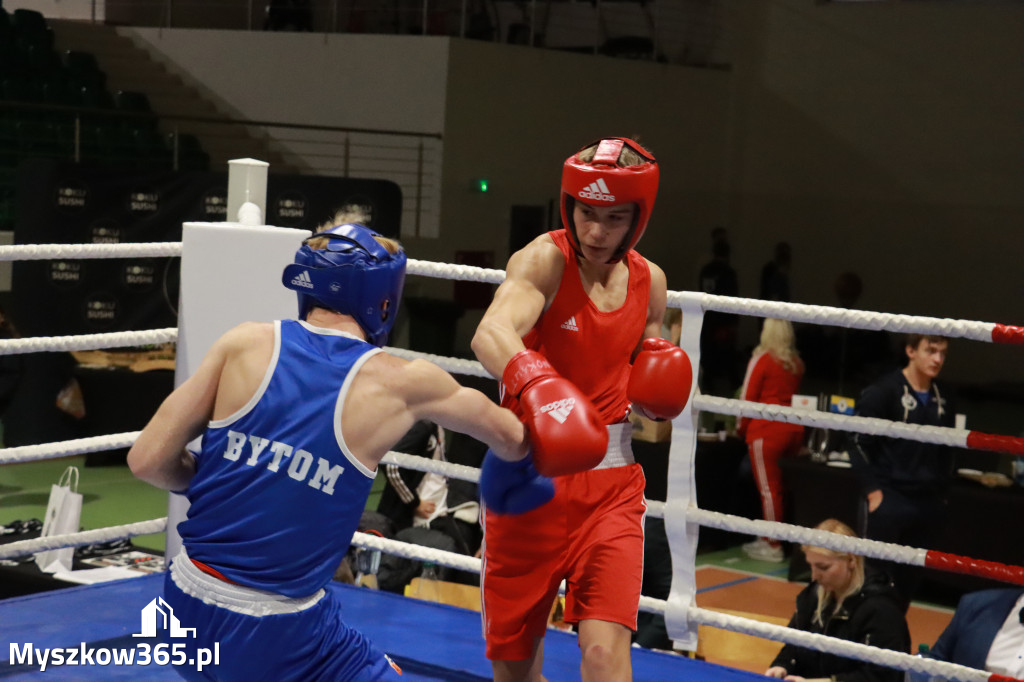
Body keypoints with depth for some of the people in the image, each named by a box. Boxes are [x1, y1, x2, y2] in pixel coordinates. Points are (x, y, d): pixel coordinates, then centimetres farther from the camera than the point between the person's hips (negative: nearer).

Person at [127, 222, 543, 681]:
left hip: (186, 606, 4)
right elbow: (512, 442, 14)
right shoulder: (396, 383, -3)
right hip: (276, 635, -4)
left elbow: (148, 460, -2)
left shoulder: (247, 343, -1)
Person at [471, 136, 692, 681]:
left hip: (610, 483, 2)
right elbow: (490, 334, -35)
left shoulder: (649, 282, 5)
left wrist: (655, 394, -3)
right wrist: (535, 382, -55)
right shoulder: (542, 261, -12)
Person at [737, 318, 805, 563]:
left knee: (768, 488, -3)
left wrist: (742, 427, 9)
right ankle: (769, 537, 17)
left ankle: (773, 546, -1)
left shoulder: (761, 359, -5)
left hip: (767, 430, -6)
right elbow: (795, 396, 15)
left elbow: (748, 396, -3)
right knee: (781, 486, 11)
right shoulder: (797, 364, 10)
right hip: (794, 430, 6)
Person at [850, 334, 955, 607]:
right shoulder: (884, 391, -8)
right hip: (888, 500, -6)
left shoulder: (943, 400, 10)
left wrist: (941, 491, 14)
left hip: (928, 504, 6)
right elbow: (860, 444, -8)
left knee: (909, 577, 10)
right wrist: (873, 490, -12)